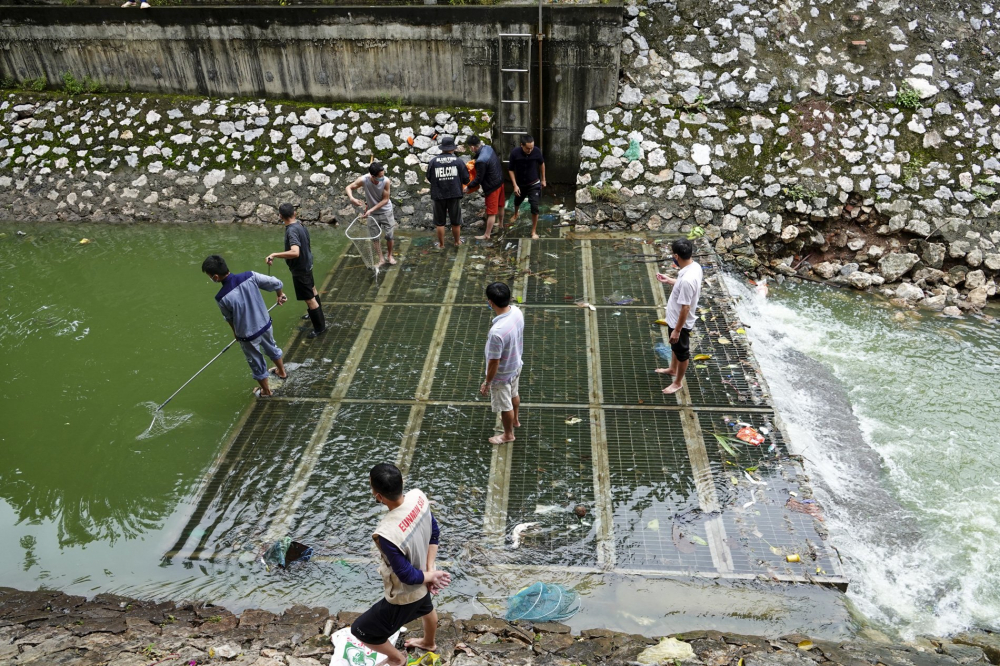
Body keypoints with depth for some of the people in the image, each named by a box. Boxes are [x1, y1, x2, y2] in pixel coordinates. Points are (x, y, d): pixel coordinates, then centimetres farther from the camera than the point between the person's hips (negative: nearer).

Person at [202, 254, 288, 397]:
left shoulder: (222, 297, -27)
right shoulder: (250, 276, -21)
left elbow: (229, 318, -8)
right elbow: (276, 283, -13)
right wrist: (280, 295, 10)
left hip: (247, 334, -4)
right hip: (265, 324, 4)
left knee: (256, 362, 21)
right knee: (272, 347, 34)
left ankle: (265, 390, 43)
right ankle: (282, 371, 59)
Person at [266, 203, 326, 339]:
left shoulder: (292, 231, -31)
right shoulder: (300, 226, -4)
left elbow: (295, 252, -44)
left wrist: (274, 255, -40)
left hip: (300, 269, -10)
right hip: (306, 264, 10)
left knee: (309, 298, 3)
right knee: (311, 289, 30)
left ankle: (320, 327, 15)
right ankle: (314, 313, 53)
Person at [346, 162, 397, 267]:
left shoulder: (386, 181, -26)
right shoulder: (363, 180, -26)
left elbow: (385, 200, -18)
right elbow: (349, 187, -11)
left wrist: (371, 209, -25)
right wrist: (352, 198, -32)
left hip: (386, 211, -1)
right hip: (372, 214, 1)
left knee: (389, 236, 6)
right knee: (375, 237, 7)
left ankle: (389, 256, 30)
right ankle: (381, 259, 22)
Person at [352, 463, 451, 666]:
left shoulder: (387, 534, -43)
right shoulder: (418, 497, -22)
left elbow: (408, 576, -29)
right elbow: (434, 533, -5)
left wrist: (431, 575, -10)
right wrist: (430, 570, -6)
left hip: (404, 595, -7)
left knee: (361, 631, 18)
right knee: (426, 608, 38)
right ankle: (429, 643, 68)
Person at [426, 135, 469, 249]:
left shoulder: (433, 161, -4)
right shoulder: (458, 161, -5)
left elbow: (429, 177, 5)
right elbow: (466, 180, -2)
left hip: (438, 196, 0)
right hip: (455, 195, 0)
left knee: (439, 222, 12)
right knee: (455, 221, 15)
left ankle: (441, 244, 19)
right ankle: (457, 241, 28)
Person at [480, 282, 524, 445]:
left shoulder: (497, 331, -42)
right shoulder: (517, 311, -18)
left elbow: (494, 362, -29)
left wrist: (487, 383, -13)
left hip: (502, 375, -7)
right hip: (516, 365, 8)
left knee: (505, 405, 20)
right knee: (513, 394, 34)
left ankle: (508, 434, 45)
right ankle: (514, 420, 61)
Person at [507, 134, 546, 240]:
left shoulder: (536, 151, -21)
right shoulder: (515, 153, -24)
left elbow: (542, 164, -1)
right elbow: (511, 170, -11)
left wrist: (543, 179, 6)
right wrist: (515, 185, -15)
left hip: (534, 184, -1)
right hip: (520, 184, 1)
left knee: (534, 207, -7)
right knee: (517, 202, 27)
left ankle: (534, 231, 9)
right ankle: (515, 215, 61)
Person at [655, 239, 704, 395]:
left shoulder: (687, 279, -37)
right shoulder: (695, 266, -8)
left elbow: (685, 308, -30)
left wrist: (677, 330, -22)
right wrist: (669, 280, 16)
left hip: (681, 322, -9)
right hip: (675, 318, 9)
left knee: (682, 351, 13)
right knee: (674, 346, 31)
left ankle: (677, 383, 33)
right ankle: (672, 369, 55)